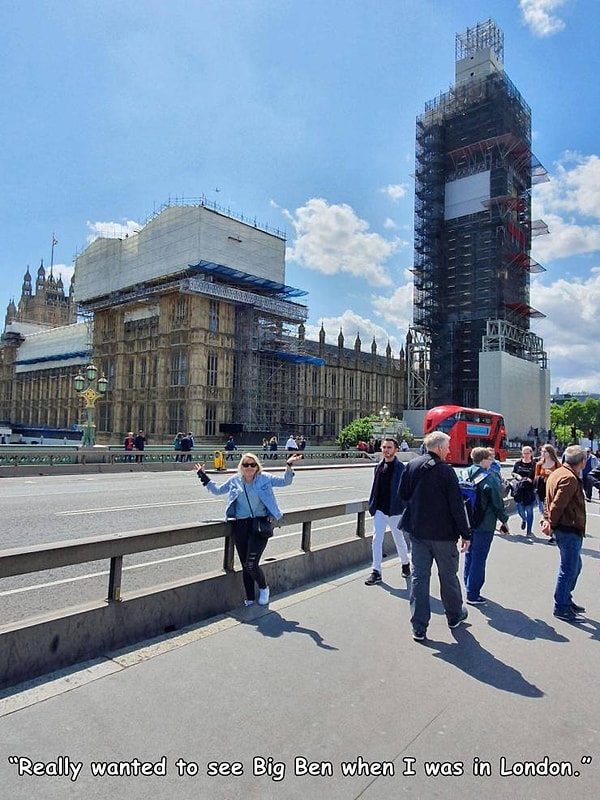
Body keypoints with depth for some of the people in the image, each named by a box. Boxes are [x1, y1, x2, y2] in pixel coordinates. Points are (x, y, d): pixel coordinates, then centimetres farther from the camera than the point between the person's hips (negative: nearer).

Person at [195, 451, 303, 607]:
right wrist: (203, 476, 16)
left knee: (251, 564, -12)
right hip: (241, 526, 3)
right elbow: (217, 490, 20)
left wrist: (289, 466, -15)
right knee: (245, 566, 9)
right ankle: (250, 600, 26)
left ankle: (263, 588, 19)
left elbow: (285, 481, -1)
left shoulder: (264, 478, -1)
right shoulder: (234, 480, 7)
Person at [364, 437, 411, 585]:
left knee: (399, 540, 13)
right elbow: (375, 487, 10)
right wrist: (372, 505, 8)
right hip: (380, 510, 4)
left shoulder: (401, 468, -11)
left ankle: (405, 564, 38)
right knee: (376, 540, 1)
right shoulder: (379, 467, 6)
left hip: (395, 511, -4)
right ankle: (376, 572, 8)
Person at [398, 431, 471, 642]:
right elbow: (457, 505, -14)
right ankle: (455, 615, 37)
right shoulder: (445, 471, -16)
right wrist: (465, 534, -6)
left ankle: (419, 627, 10)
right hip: (443, 533, -4)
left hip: (417, 531, 4)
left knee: (419, 576, 8)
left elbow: (402, 495, 8)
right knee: (448, 576, 16)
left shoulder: (411, 466, 0)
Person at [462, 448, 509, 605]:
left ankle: (469, 588, 29)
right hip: (484, 525, -7)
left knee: (469, 555, 18)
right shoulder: (490, 478, -17)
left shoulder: (466, 475, 2)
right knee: (479, 558, 1)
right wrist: (504, 520, 2)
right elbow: (497, 502, -13)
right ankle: (473, 595, 8)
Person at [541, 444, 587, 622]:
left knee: (574, 566, 22)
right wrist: (552, 524, -14)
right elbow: (558, 505, -25)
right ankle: (560, 608, 12)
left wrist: (547, 519, 2)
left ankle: (566, 600, 34)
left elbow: (549, 500, 11)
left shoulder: (557, 473, 11)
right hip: (570, 530, -10)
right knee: (569, 570, 1)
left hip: (566, 529, 10)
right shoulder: (570, 479, -22)